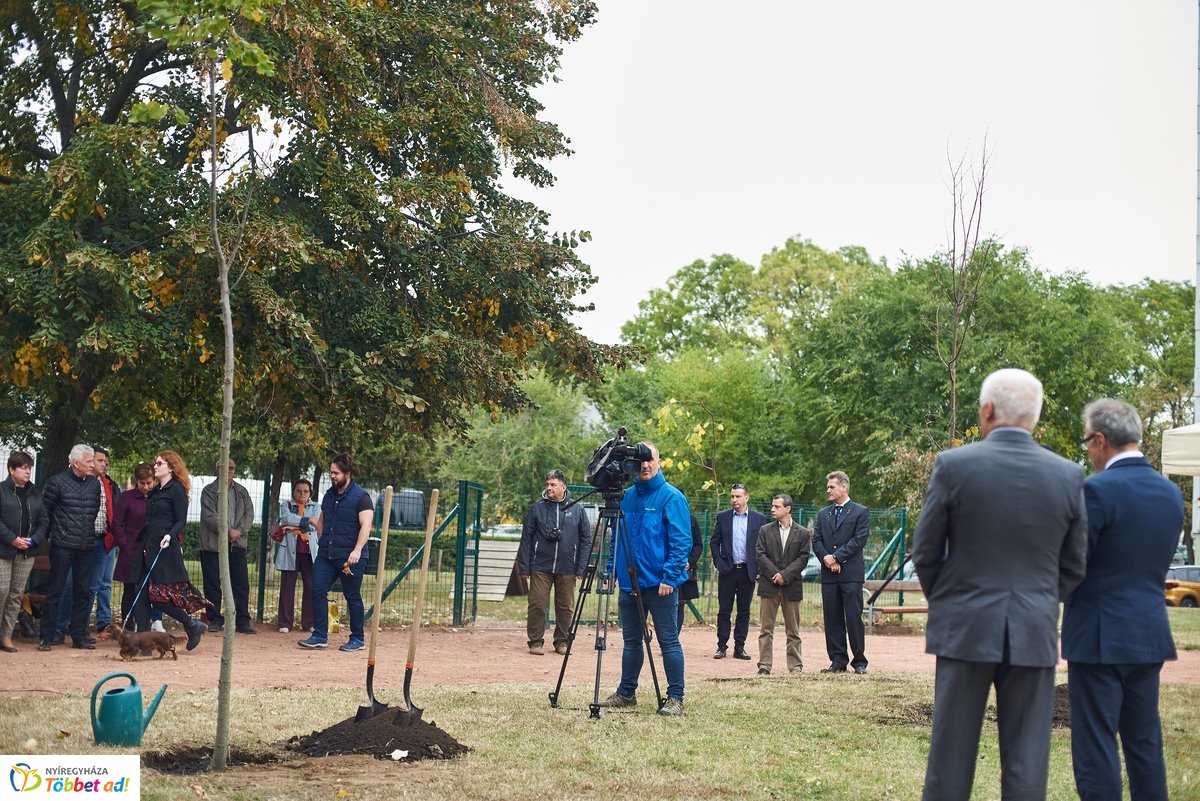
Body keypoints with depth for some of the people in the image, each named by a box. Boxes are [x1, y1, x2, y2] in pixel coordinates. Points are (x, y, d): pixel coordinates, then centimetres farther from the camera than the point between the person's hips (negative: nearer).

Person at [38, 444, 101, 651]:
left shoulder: (94, 483, 9)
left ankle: (79, 635, 14)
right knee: (55, 591, -1)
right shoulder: (57, 482, -5)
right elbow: (44, 510, -1)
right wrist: (49, 534, 1)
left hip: (87, 547, 5)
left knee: (82, 592, 7)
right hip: (63, 546, -5)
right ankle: (47, 637, 4)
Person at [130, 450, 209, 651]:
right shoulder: (155, 492, 19)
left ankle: (192, 625, 4)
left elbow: (181, 521, -10)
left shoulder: (176, 490, -5)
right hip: (147, 548, 9)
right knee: (141, 594, 1)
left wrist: (170, 535, -26)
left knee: (160, 596, -11)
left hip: (165, 549, -9)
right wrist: (139, 543, 21)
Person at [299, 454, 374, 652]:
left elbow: (366, 526, -16)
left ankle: (358, 639, 13)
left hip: (350, 558, -6)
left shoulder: (361, 497, -7)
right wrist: (321, 543, 16)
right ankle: (320, 636, 0)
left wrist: (357, 550, -28)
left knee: (353, 597, 2)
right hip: (326, 555, 6)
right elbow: (321, 522, 27)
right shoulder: (329, 495, 14)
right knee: (318, 591, -5)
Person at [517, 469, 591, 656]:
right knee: (537, 605, 0)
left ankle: (562, 641, 20)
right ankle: (536, 641, 10)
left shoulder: (576, 510, 3)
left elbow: (586, 540, 5)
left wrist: (581, 568, -2)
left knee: (566, 608, 7)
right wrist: (524, 567, -3)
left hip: (567, 569, 1)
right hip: (540, 567, -1)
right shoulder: (537, 508, 2)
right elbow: (526, 538, 2)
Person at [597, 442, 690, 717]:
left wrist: (670, 577, -18)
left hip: (659, 584, -6)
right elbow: (616, 539, 19)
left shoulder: (671, 497, -7)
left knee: (669, 640, -2)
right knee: (631, 640, 14)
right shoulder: (627, 496, 11)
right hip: (629, 582, 6)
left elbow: (681, 542, -12)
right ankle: (626, 693, 23)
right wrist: (611, 569, 12)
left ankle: (675, 698, 4)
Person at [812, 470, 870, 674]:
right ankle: (838, 661, 10)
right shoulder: (823, 514, 17)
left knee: (853, 618, -5)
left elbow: (859, 539, -8)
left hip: (851, 573, -5)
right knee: (832, 619, 5)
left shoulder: (861, 512, 2)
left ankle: (859, 661, 3)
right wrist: (825, 557, -9)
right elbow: (816, 540, 10)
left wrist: (836, 557, -11)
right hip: (828, 574, 5)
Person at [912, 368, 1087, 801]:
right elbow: (1073, 567, 6)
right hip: (1035, 634, 2)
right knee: (1027, 761, 7)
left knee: (952, 751, 7)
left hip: (965, 630, -1)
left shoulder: (953, 465, -8)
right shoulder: (1068, 476, -1)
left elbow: (925, 553, -1)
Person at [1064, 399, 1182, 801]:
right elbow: (1158, 562, 14)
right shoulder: (1171, 493, 7)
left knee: (1096, 743, -1)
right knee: (1145, 741, 15)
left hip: (1100, 637, -7)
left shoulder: (1097, 491, -16)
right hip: (1150, 635, 7)